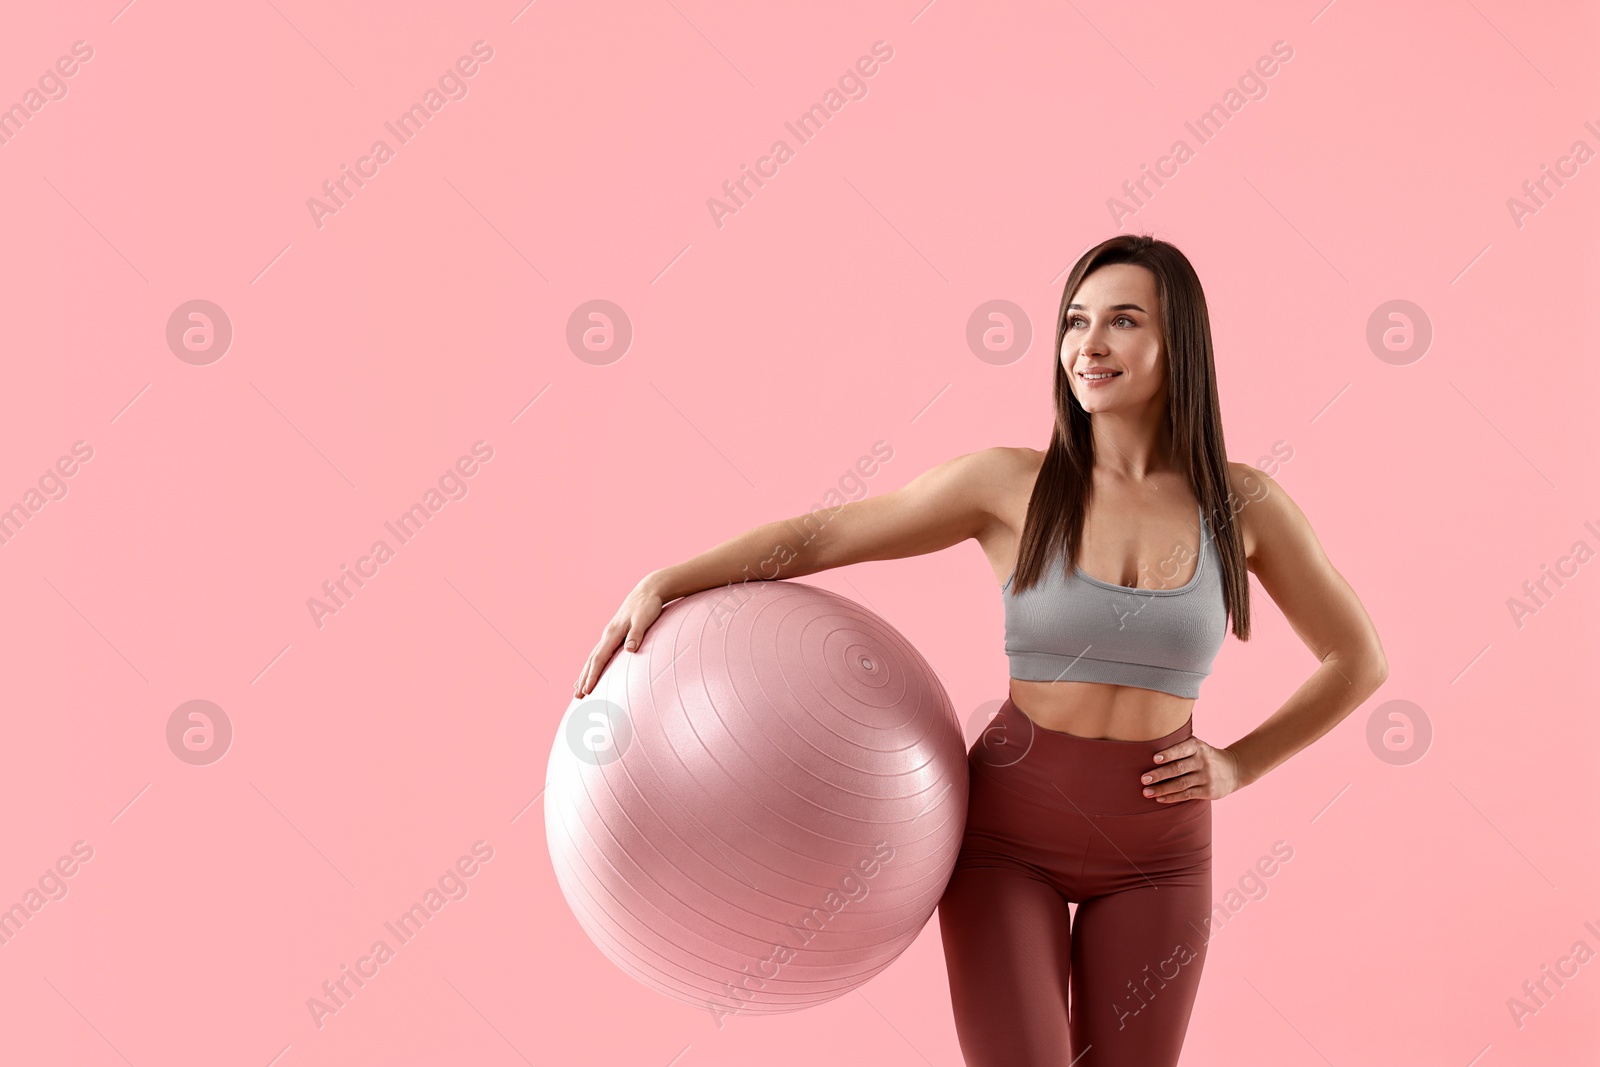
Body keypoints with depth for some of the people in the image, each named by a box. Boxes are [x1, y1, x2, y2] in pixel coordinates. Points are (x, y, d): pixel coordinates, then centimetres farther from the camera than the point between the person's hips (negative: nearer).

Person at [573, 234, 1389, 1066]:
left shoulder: (1241, 503, -4)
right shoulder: (1012, 483, -8)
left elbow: (1358, 662, 8)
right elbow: (821, 536, -4)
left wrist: (1238, 766, -1)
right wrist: (665, 582, -13)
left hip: (1151, 858, 2)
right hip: (1008, 836, -1)